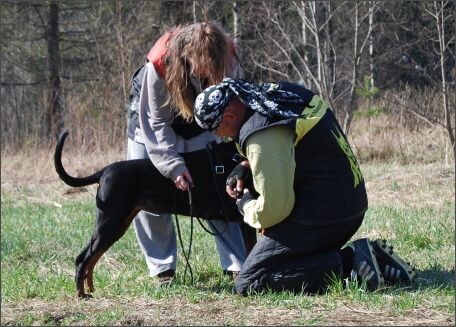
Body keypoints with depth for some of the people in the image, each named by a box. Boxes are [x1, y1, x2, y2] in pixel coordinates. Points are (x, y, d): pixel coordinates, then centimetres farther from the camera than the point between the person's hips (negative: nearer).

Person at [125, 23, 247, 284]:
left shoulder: (227, 60, -30)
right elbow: (156, 124, -29)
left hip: (199, 125, 2)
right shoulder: (159, 65, -37)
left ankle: (237, 266, -5)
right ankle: (163, 270, 2)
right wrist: (174, 167, -39)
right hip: (151, 120, -2)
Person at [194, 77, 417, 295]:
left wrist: (246, 205, 2)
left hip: (321, 218, -10)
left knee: (248, 284, -8)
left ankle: (348, 263, -15)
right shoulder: (276, 92, 10)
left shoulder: (262, 136, -19)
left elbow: (273, 208, -20)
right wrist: (245, 166, 17)